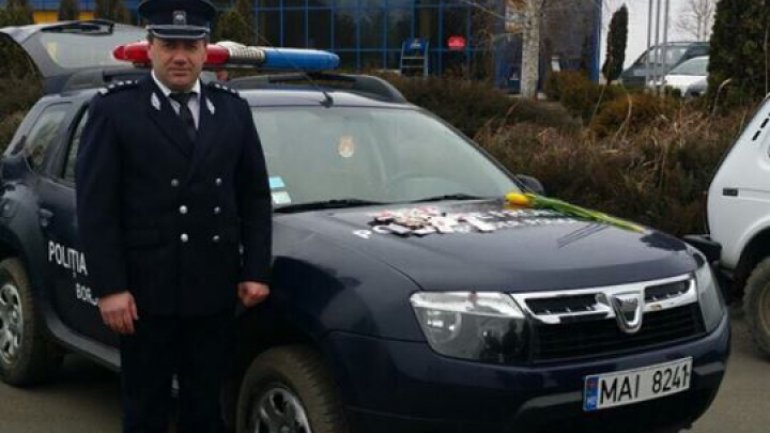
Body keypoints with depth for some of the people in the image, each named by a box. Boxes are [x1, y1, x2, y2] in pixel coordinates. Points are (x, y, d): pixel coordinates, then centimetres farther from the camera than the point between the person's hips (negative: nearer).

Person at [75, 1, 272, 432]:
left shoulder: (233, 109, 9)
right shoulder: (115, 109, -3)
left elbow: (256, 197, 10)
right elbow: (95, 204, -7)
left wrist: (257, 271, 3)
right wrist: (110, 287, -13)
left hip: (215, 288, 3)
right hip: (146, 289, -3)